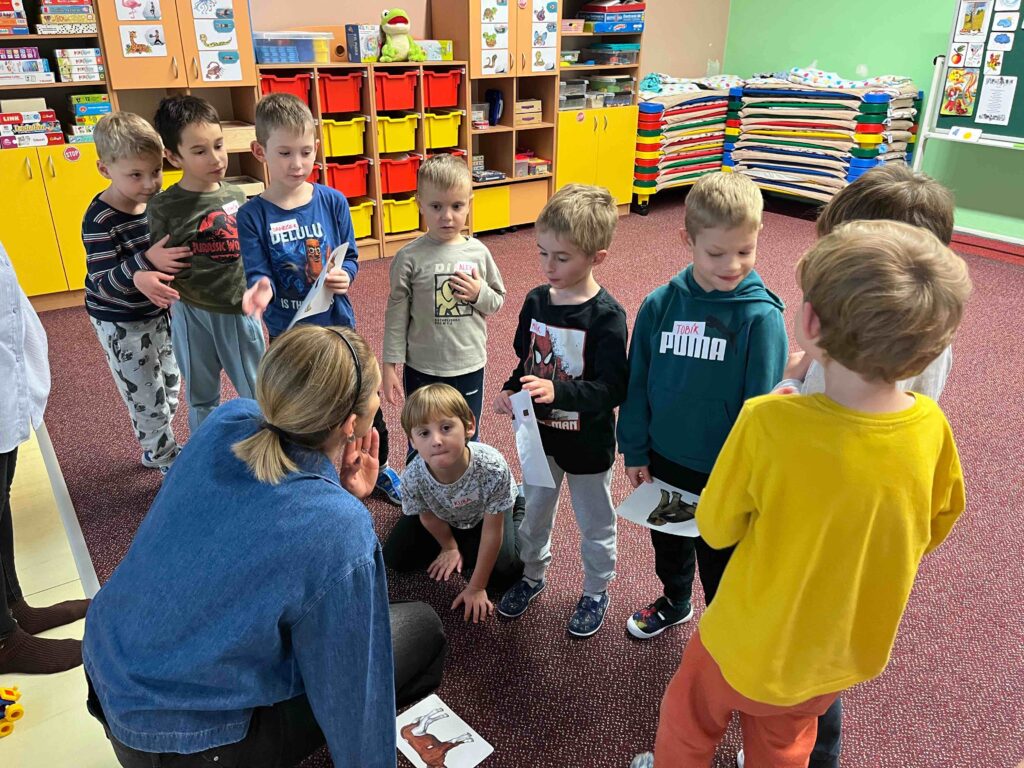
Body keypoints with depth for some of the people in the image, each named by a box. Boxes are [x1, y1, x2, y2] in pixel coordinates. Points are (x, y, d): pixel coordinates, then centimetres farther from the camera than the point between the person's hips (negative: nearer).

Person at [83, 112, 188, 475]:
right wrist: (146, 261, -43)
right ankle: (171, 466, 21)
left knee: (169, 387, 19)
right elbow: (103, 284, -27)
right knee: (148, 400, 3)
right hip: (121, 323, -6)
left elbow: (176, 249, 3)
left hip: (160, 311, 6)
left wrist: (155, 277, -19)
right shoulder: (99, 220, -24)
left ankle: (155, 450, 40)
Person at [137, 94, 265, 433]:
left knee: (256, 394, 15)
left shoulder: (236, 195, -2)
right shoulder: (164, 207, -11)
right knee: (201, 398, 17)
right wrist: (143, 276, -27)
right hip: (192, 314, -2)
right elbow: (160, 266, -7)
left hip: (239, 310, 2)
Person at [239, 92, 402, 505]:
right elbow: (257, 273, -13)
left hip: (338, 323, 2)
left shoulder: (333, 201, -6)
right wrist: (261, 287, -37)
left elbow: (350, 258, -1)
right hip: (287, 333, -1)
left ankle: (381, 468, 41)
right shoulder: (252, 215, -10)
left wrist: (344, 276, -24)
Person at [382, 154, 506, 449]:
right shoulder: (410, 258, -11)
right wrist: (390, 366, -5)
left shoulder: (478, 252, -4)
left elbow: (498, 301, 8)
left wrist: (479, 294, -14)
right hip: (422, 369, -2)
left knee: (467, 439, 18)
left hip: (469, 366, 2)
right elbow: (397, 314, -5)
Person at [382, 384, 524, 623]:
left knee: (503, 575, -12)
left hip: (488, 512, -2)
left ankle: (517, 509, 14)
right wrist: (449, 547, 6)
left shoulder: (493, 467, -45)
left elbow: (492, 532, -29)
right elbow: (428, 517, -11)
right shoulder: (413, 478, -38)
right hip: (446, 517, 2)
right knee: (395, 559, 1)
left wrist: (476, 588, -19)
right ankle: (462, 543, 24)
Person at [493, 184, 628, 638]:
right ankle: (533, 575, 48)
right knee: (533, 513, 24)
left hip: (588, 444, -5)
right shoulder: (536, 301, -4)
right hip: (540, 434, 5)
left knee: (594, 523, 17)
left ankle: (596, 592, 40)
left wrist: (558, 391, -41)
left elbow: (612, 389, -27)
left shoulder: (606, 316, -23)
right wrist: (511, 391, -10)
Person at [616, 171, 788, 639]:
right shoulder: (660, 304, -9)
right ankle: (674, 604, 55)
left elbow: (761, 403, -13)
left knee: (720, 560, 17)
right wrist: (634, 451, 3)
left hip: (724, 471, -4)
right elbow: (638, 383, 0)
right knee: (667, 542, 27)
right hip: (664, 459, 4)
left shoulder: (762, 316, -19)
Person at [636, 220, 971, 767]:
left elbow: (715, 529, -18)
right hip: (852, 653, 4)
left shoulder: (768, 422, -35)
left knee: (687, 722, 28)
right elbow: (932, 531, -1)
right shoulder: (930, 426, -21)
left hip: (754, 647, -4)